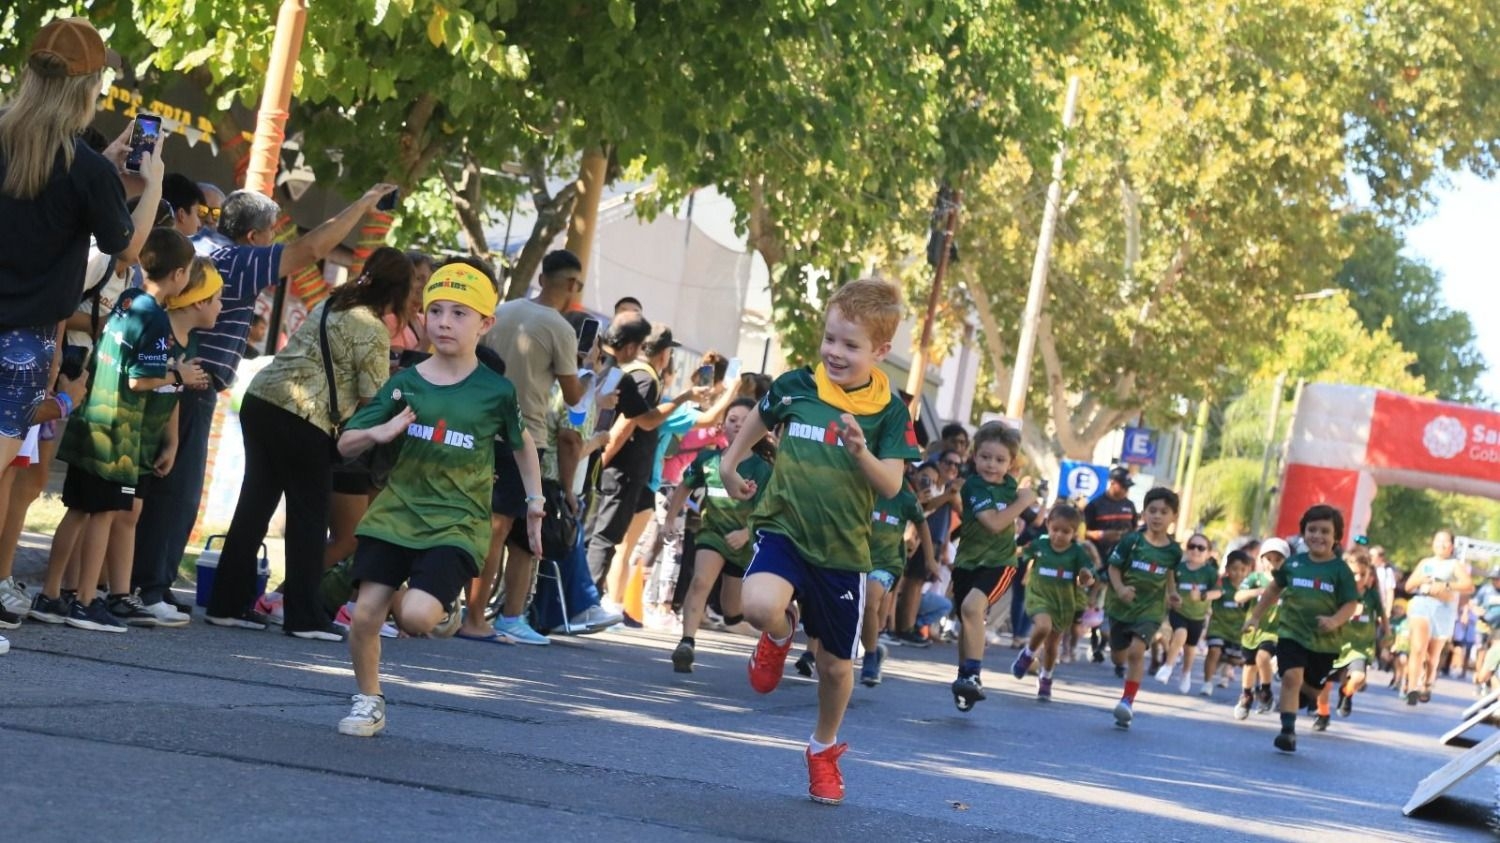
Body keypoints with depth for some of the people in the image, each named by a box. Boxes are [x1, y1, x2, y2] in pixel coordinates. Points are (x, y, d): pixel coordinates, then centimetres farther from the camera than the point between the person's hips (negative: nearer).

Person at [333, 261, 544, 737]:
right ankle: (368, 702, 20)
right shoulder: (405, 383, 1)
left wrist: (535, 503, 13)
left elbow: (522, 444, 15)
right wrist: (379, 433, -15)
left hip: (457, 523, -3)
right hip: (396, 513, 3)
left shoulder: (495, 391, -4)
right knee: (364, 614, -4)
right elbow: (345, 445, 5)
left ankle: (436, 607, 17)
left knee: (416, 617, -21)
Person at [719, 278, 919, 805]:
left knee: (836, 664, 11)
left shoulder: (889, 412, -8)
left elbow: (891, 485, -14)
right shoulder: (795, 387, -4)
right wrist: (730, 464, 23)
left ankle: (824, 748, 40)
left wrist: (861, 451, -32)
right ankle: (780, 635, 7)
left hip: (842, 550, 0)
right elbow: (761, 420, 18)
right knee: (759, 604, -32)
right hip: (784, 529, 0)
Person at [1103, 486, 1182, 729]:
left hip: (1150, 608, -1)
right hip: (1121, 605, 1)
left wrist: (1173, 594, -1)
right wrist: (1120, 588, -20)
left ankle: (1128, 700, -15)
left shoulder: (1173, 550, -4)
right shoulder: (1131, 541, -11)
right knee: (1121, 652, 11)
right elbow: (1114, 567, -5)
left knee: (1136, 650, -18)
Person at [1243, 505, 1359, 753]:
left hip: (1324, 641, 0)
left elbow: (1351, 604, -6)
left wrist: (1335, 621, -25)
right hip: (1291, 633, 0)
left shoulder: (1340, 570, -5)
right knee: (1291, 677, -18)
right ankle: (1288, 730, -17)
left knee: (1314, 685, 12)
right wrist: (1255, 616, 19)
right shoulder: (1294, 563, 2)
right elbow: (1274, 589, 16)